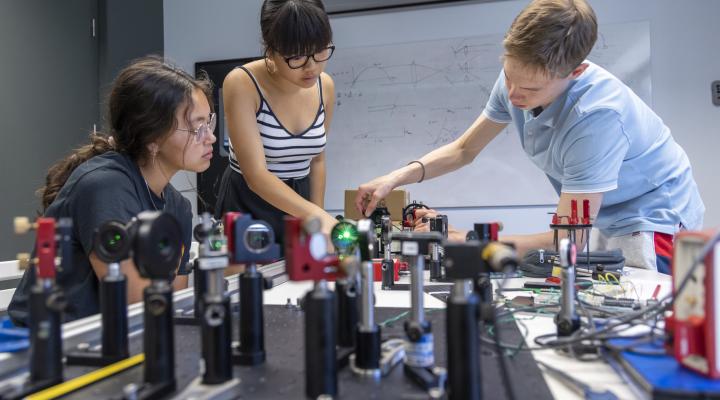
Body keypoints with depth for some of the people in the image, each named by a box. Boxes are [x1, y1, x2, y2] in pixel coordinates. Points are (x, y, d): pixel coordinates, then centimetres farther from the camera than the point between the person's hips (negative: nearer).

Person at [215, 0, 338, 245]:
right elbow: (255, 175, -27)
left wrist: (318, 220, 7)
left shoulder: (325, 86, -4)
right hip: (247, 205, -4)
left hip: (299, 208, 5)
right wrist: (318, 216, -38)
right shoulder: (241, 83, -21)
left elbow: (317, 158, 7)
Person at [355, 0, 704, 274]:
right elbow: (464, 149, -1)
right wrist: (397, 177, -16)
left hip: (651, 217, -6)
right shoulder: (519, 75, -15)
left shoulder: (596, 115, -36)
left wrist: (465, 241, -34)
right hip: (607, 221, 6)